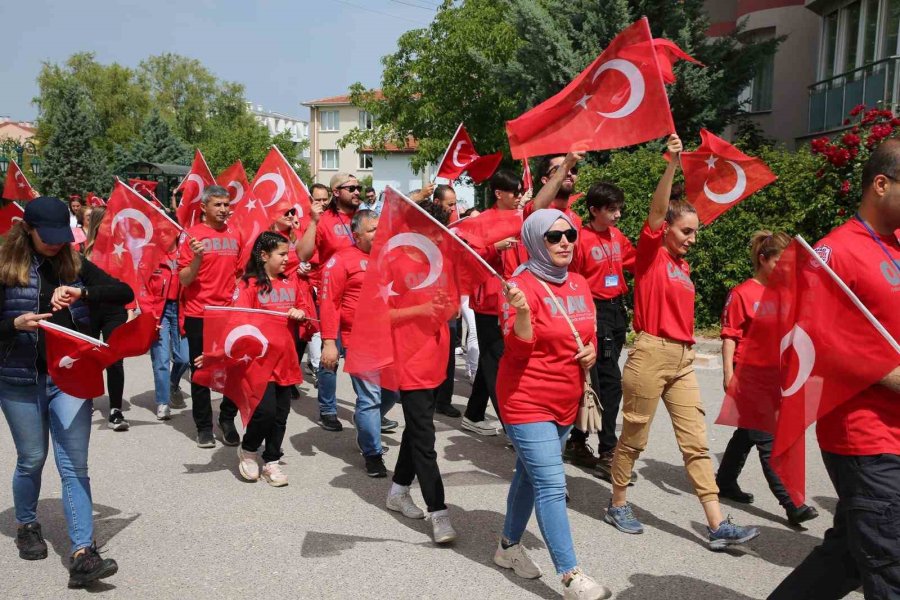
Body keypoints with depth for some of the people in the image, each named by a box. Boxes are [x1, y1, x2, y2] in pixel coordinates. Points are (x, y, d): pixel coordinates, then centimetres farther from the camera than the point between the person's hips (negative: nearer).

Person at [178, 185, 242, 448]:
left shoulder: (235, 235, 9)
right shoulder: (193, 235, -4)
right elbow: (184, 279, -8)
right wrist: (197, 257, -22)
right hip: (199, 314, -3)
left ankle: (228, 420, 20)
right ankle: (204, 427, 17)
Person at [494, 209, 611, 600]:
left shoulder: (579, 285, 6)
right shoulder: (522, 284, -16)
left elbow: (589, 334, 18)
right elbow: (518, 348, -22)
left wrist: (591, 352, -4)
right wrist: (522, 312, -40)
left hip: (565, 402, 8)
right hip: (527, 402, -7)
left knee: (530, 476, 19)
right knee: (552, 486, -9)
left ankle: (509, 546, 36)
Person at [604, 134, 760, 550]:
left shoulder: (682, 265, 16)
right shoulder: (650, 253, -4)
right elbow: (656, 210, -20)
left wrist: (687, 347, 17)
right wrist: (672, 165, -30)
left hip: (683, 359, 7)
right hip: (651, 353, -7)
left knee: (696, 442, 5)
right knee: (634, 437, 6)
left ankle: (717, 526, 8)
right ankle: (618, 505, 24)